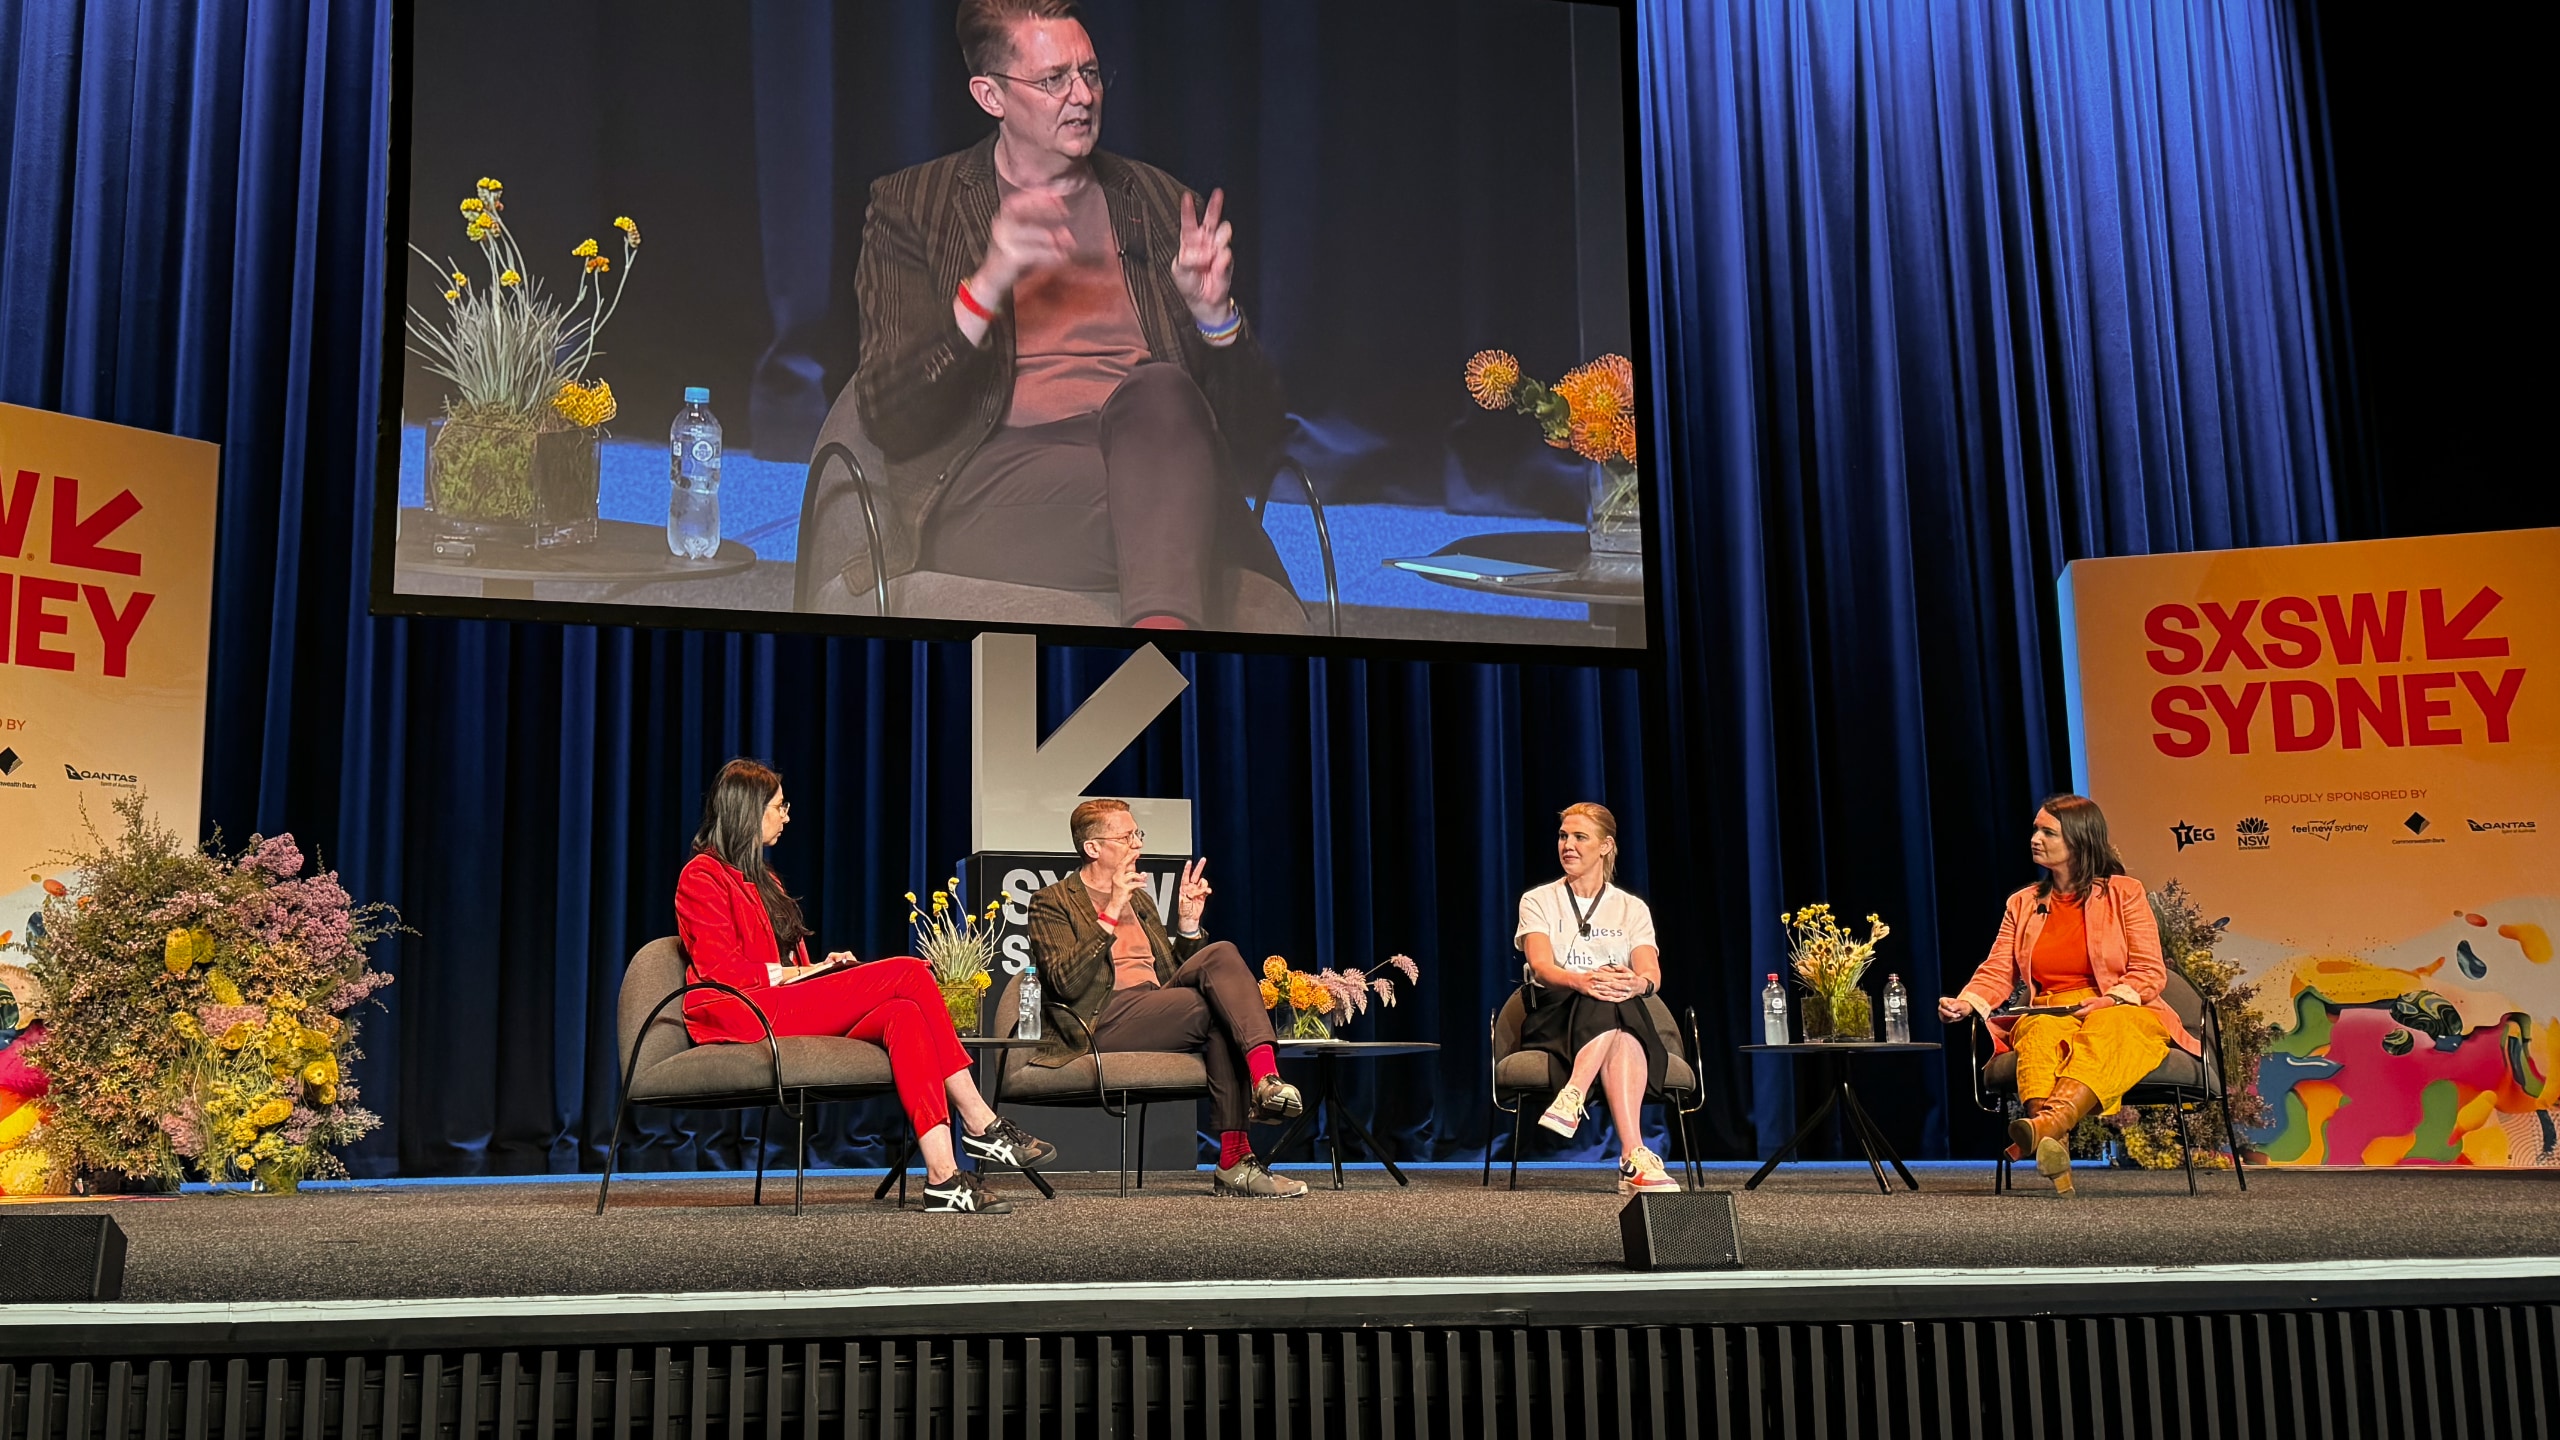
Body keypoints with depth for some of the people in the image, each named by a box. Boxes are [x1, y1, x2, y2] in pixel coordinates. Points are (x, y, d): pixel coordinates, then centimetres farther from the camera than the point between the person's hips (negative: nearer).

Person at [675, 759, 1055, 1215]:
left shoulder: (761, 878, 29)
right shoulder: (702, 875, 0)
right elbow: (721, 970, -11)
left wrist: (820, 969, 5)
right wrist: (802, 973, -10)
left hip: (788, 1009, 9)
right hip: (743, 1015, -9)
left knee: (903, 1014, -22)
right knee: (910, 973, -20)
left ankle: (943, 1177, -32)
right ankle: (981, 1125, -20)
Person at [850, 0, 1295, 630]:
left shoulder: (1164, 205, 21)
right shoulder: (909, 206, 15)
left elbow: (1254, 434, 16)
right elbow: (891, 423, 1)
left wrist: (1215, 311, -4)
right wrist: (986, 286, -13)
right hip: (996, 474, -2)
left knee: (1160, 389, -36)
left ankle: (1165, 625, -51)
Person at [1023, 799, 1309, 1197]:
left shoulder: (1139, 901, 27)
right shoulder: (1052, 903, 5)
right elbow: (1067, 985, -13)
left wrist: (1188, 923, 7)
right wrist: (1111, 914, -17)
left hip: (1157, 1007, 7)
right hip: (1106, 1019, -6)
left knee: (1221, 954, -22)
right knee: (1220, 1013, -28)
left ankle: (1266, 1080, -38)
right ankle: (1235, 1160, -28)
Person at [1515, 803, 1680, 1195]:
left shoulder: (1632, 909, 14)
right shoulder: (1538, 901, 10)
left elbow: (1652, 975, -5)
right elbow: (1541, 967, -10)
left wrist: (1636, 983, -33)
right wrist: (1582, 980, -35)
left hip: (1626, 1020, 2)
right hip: (1553, 1019, -1)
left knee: (1617, 992, -37)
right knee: (1604, 997, -37)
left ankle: (1573, 1098, -55)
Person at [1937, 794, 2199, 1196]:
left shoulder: (2123, 893, 8)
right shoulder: (2022, 904, 18)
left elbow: (2150, 971, 1)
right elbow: (1997, 972, 9)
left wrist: (2111, 1000, -18)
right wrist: (1965, 1002, -12)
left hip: (2121, 1014, -2)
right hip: (2047, 1015, 2)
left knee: (2104, 1033, -39)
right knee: (2042, 1033, -36)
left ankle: (2048, 1122, -64)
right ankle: (2052, 1145, -58)